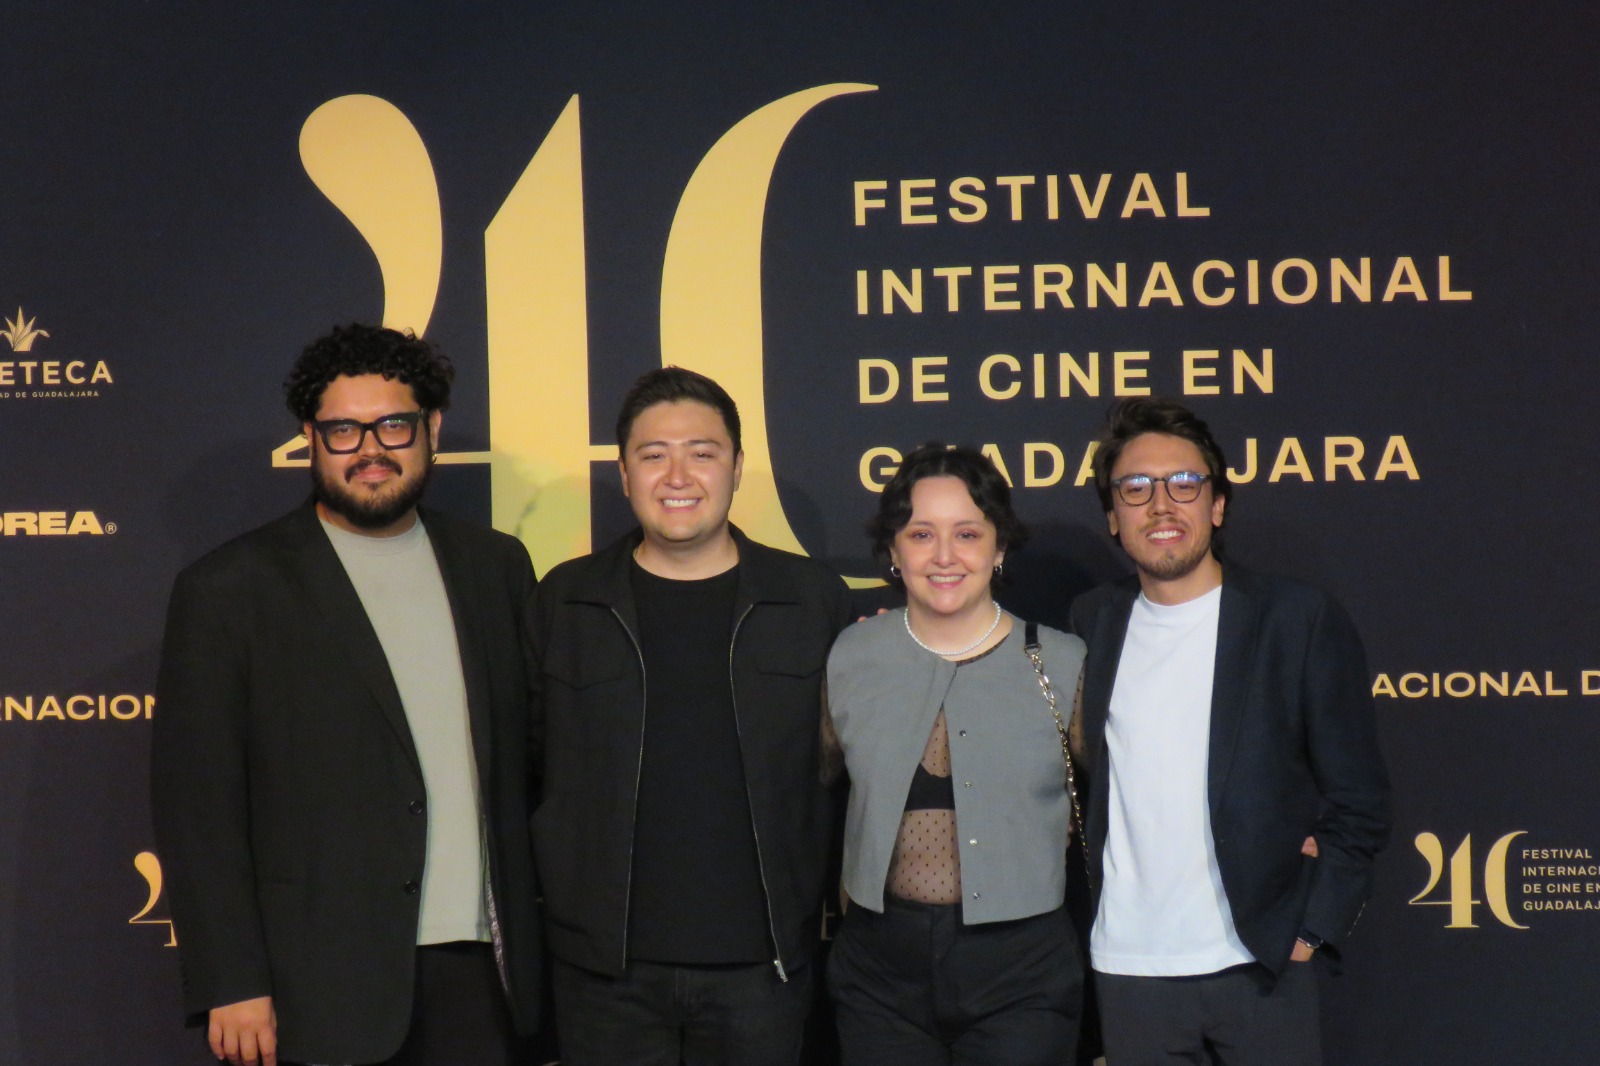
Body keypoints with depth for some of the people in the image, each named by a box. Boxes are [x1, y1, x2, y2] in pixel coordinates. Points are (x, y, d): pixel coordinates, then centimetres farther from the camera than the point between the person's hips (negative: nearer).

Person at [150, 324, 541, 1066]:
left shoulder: (494, 567, 11)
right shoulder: (230, 588, -1)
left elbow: (527, 759, 13)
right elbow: (195, 802, -4)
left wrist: (536, 945, 7)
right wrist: (232, 984, -9)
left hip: (473, 972, 4)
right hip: (323, 989, -3)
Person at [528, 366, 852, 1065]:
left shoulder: (814, 599, 4)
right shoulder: (563, 601, 5)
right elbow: (529, 764, 8)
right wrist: (559, 893, 2)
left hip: (761, 963, 0)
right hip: (605, 968, 0)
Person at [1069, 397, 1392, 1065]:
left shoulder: (1302, 622, -2)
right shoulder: (1093, 621, 8)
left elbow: (1358, 804, -1)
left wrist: (1310, 933, -7)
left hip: (1261, 970, -2)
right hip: (1127, 972, 3)